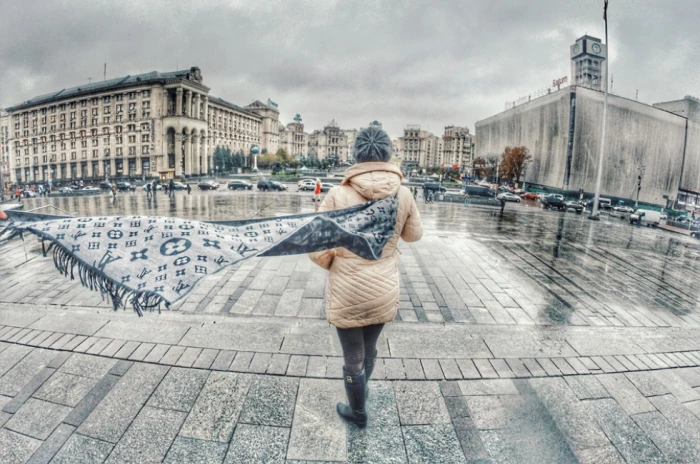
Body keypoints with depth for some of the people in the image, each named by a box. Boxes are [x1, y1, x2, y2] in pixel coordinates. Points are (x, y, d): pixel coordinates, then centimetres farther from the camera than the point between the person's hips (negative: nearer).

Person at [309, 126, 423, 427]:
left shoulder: (338, 194, -18)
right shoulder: (403, 194, -10)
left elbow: (317, 250, -15)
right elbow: (414, 235, 7)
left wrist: (331, 264, 6)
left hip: (347, 295, -3)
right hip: (384, 291, 4)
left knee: (353, 357, 19)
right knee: (369, 348, 29)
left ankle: (357, 412, 43)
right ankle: (361, 389, 57)